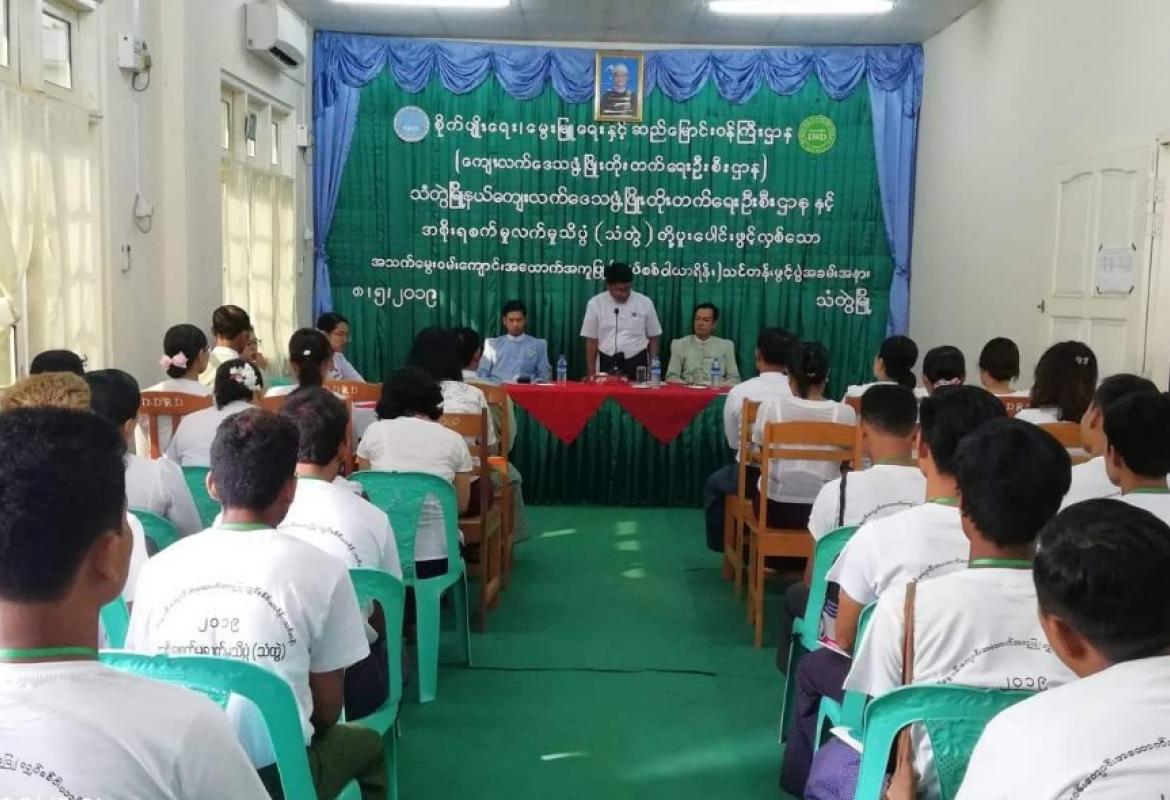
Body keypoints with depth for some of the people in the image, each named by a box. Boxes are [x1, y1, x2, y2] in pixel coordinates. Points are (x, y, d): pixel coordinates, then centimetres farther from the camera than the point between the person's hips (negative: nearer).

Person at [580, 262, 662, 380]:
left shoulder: (645, 303, 0)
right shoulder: (596, 303, -1)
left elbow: (653, 338, 6)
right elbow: (591, 340, 2)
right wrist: (591, 372, -1)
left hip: (637, 365, 0)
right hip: (606, 366, 0)